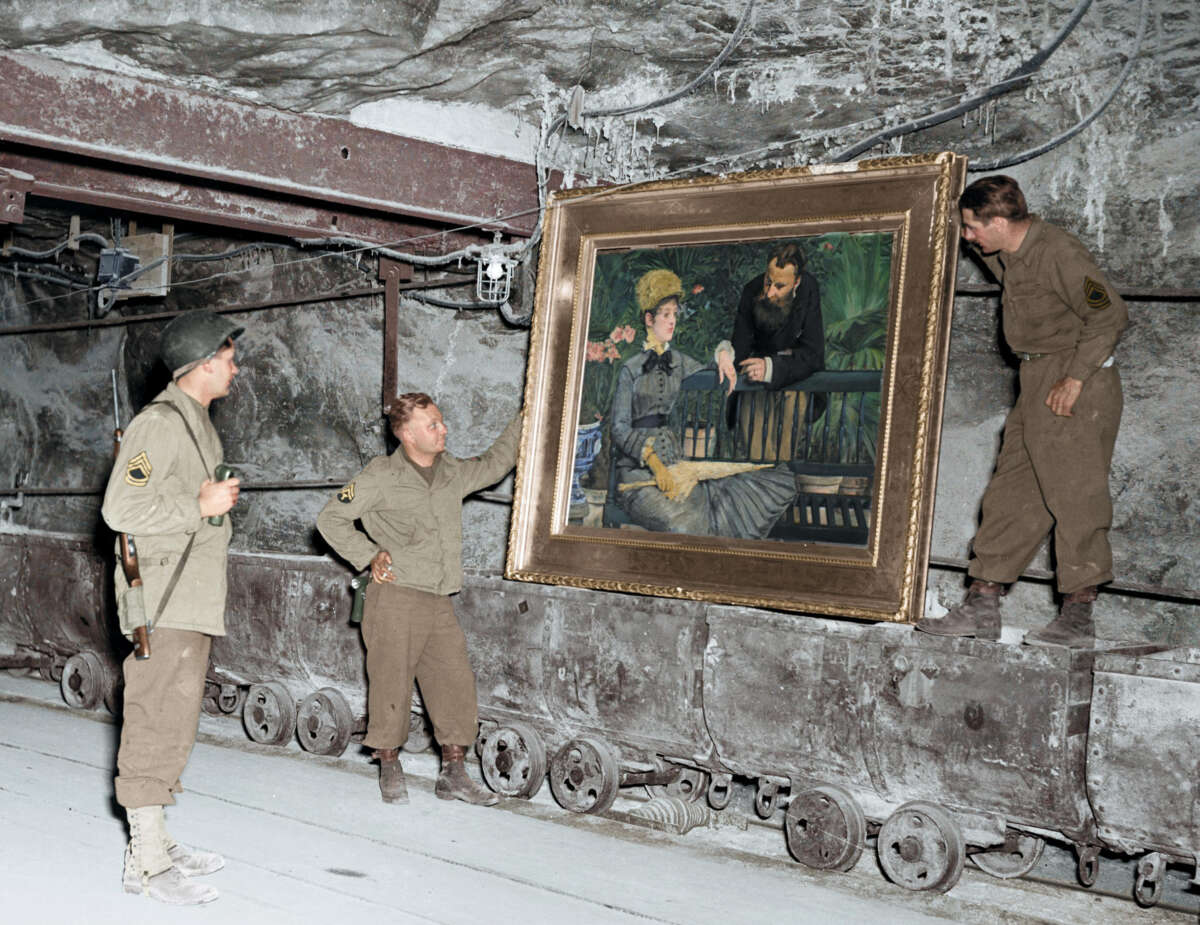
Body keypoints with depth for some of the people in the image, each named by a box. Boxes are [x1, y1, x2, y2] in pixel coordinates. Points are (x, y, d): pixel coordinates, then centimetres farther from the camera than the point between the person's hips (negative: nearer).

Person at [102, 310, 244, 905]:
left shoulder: (198, 424, 19)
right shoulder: (159, 423, -12)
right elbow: (121, 509, -19)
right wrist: (201, 506, -16)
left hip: (193, 603, 10)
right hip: (163, 604, -10)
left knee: (175, 726, 13)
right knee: (157, 726, -7)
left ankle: (156, 842, 21)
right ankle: (147, 862, -2)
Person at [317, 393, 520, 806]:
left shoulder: (453, 473, 13)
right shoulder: (382, 475, -3)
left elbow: (493, 464, 31)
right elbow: (331, 517, 2)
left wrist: (522, 422, 28)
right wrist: (369, 555, -5)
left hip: (439, 602, 5)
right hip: (396, 597, -5)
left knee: (456, 683, 1)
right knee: (391, 684, -1)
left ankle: (453, 775, 10)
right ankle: (390, 770, 14)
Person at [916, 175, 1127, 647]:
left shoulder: (1058, 252, -17)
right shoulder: (1009, 254, 11)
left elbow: (1110, 315, -21)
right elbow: (987, 252, 38)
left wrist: (1075, 378, -22)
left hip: (1076, 381, -9)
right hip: (1036, 379, 9)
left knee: (1073, 492, -8)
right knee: (1012, 491, 7)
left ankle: (1078, 614, -4)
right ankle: (982, 607, 10)